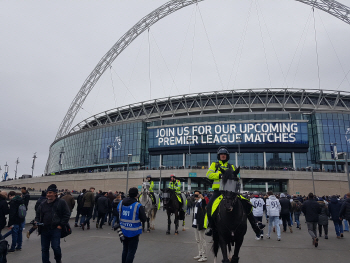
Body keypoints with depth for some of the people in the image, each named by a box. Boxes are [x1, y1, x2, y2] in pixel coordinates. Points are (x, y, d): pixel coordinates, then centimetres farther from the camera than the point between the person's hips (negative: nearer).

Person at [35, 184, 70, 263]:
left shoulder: (61, 202, -3)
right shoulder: (43, 204, 11)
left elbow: (67, 214, -4)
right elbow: (38, 214, 22)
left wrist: (61, 225, -10)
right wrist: (37, 221, 2)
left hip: (56, 229, -4)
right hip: (44, 230, 5)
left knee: (55, 247, -8)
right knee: (44, 249, 10)